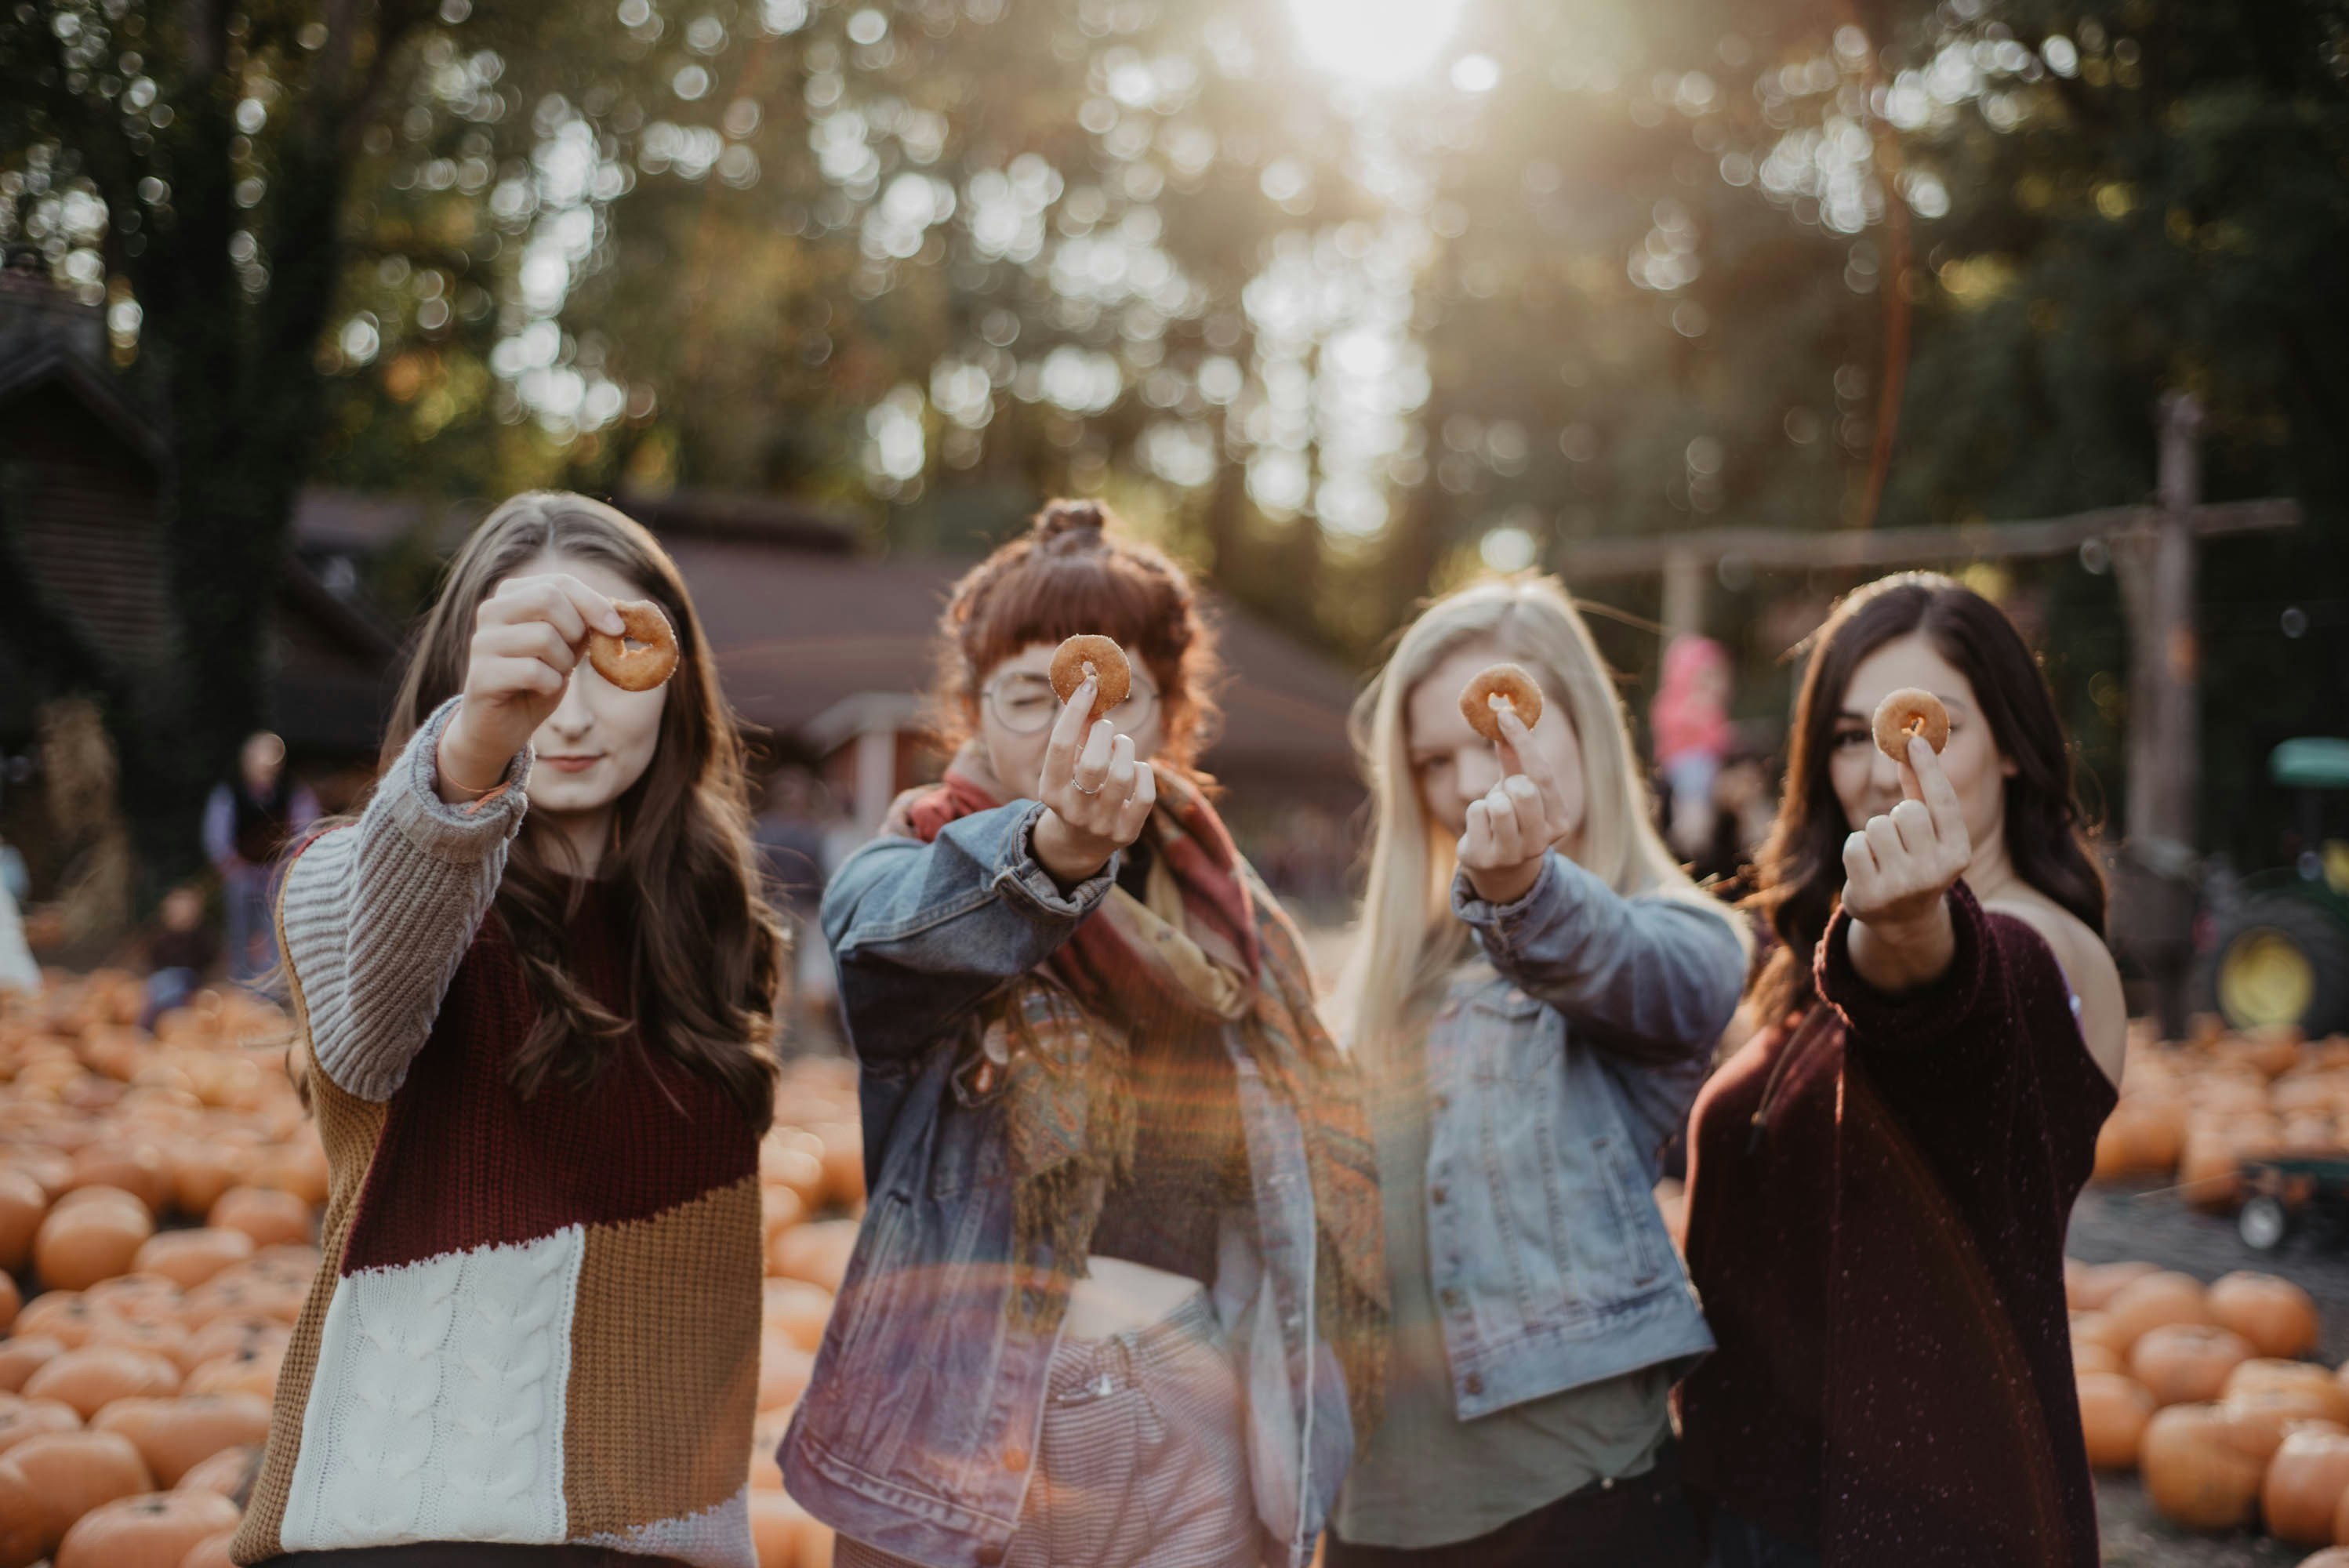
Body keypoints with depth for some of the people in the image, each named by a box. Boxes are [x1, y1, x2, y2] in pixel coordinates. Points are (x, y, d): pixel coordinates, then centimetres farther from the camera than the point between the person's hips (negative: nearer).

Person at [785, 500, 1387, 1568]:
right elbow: (907, 928, -24)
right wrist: (1054, 846, -44)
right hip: (961, 1422, -2)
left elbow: (1322, 1164, 16)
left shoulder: (1233, 918, 13)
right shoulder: (909, 873, 1)